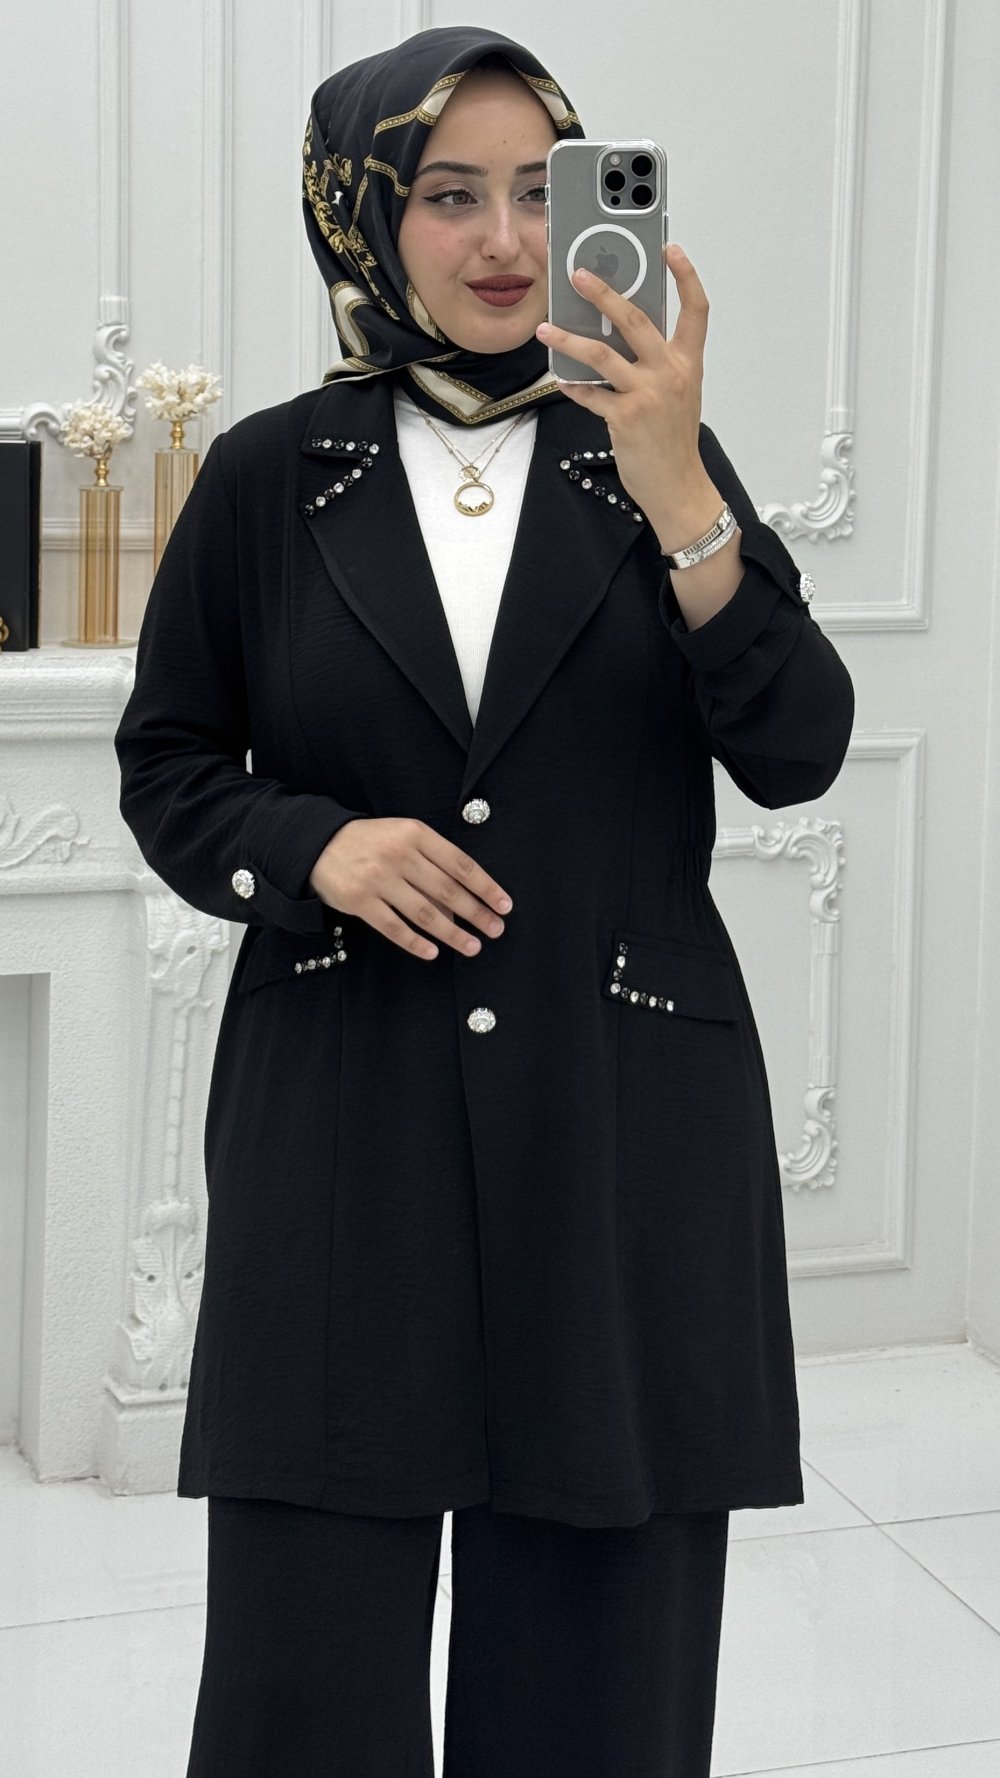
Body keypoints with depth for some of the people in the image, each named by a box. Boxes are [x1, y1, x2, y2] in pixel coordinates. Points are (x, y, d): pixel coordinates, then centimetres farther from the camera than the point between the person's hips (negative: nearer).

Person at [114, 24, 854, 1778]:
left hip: (622, 1139, 1)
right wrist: (316, 845, -11)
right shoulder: (269, 478, 4)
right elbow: (167, 770, 9)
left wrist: (676, 490, -19)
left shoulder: (655, 460, 5)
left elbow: (796, 751, -5)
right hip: (340, 1135, 0)